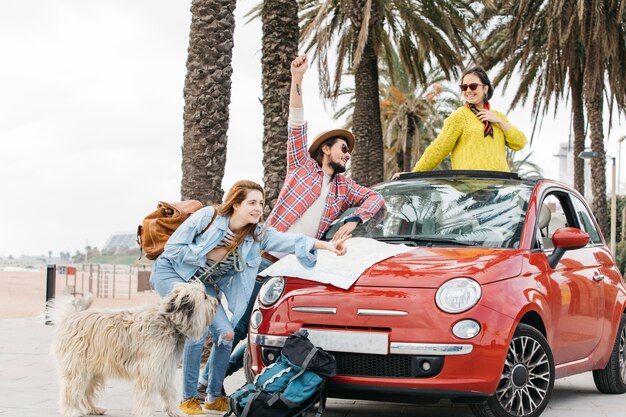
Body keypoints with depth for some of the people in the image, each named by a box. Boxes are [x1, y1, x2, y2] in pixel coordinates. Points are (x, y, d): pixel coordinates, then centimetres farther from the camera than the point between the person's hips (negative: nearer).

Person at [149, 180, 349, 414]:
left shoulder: (257, 234, -9)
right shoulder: (207, 217, -21)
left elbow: (287, 240, -27)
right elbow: (173, 248, -19)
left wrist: (323, 244, -41)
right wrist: (208, 255, -22)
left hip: (204, 285, 6)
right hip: (171, 272, -6)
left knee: (225, 333, -6)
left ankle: (214, 397, 14)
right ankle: (188, 400, -9)